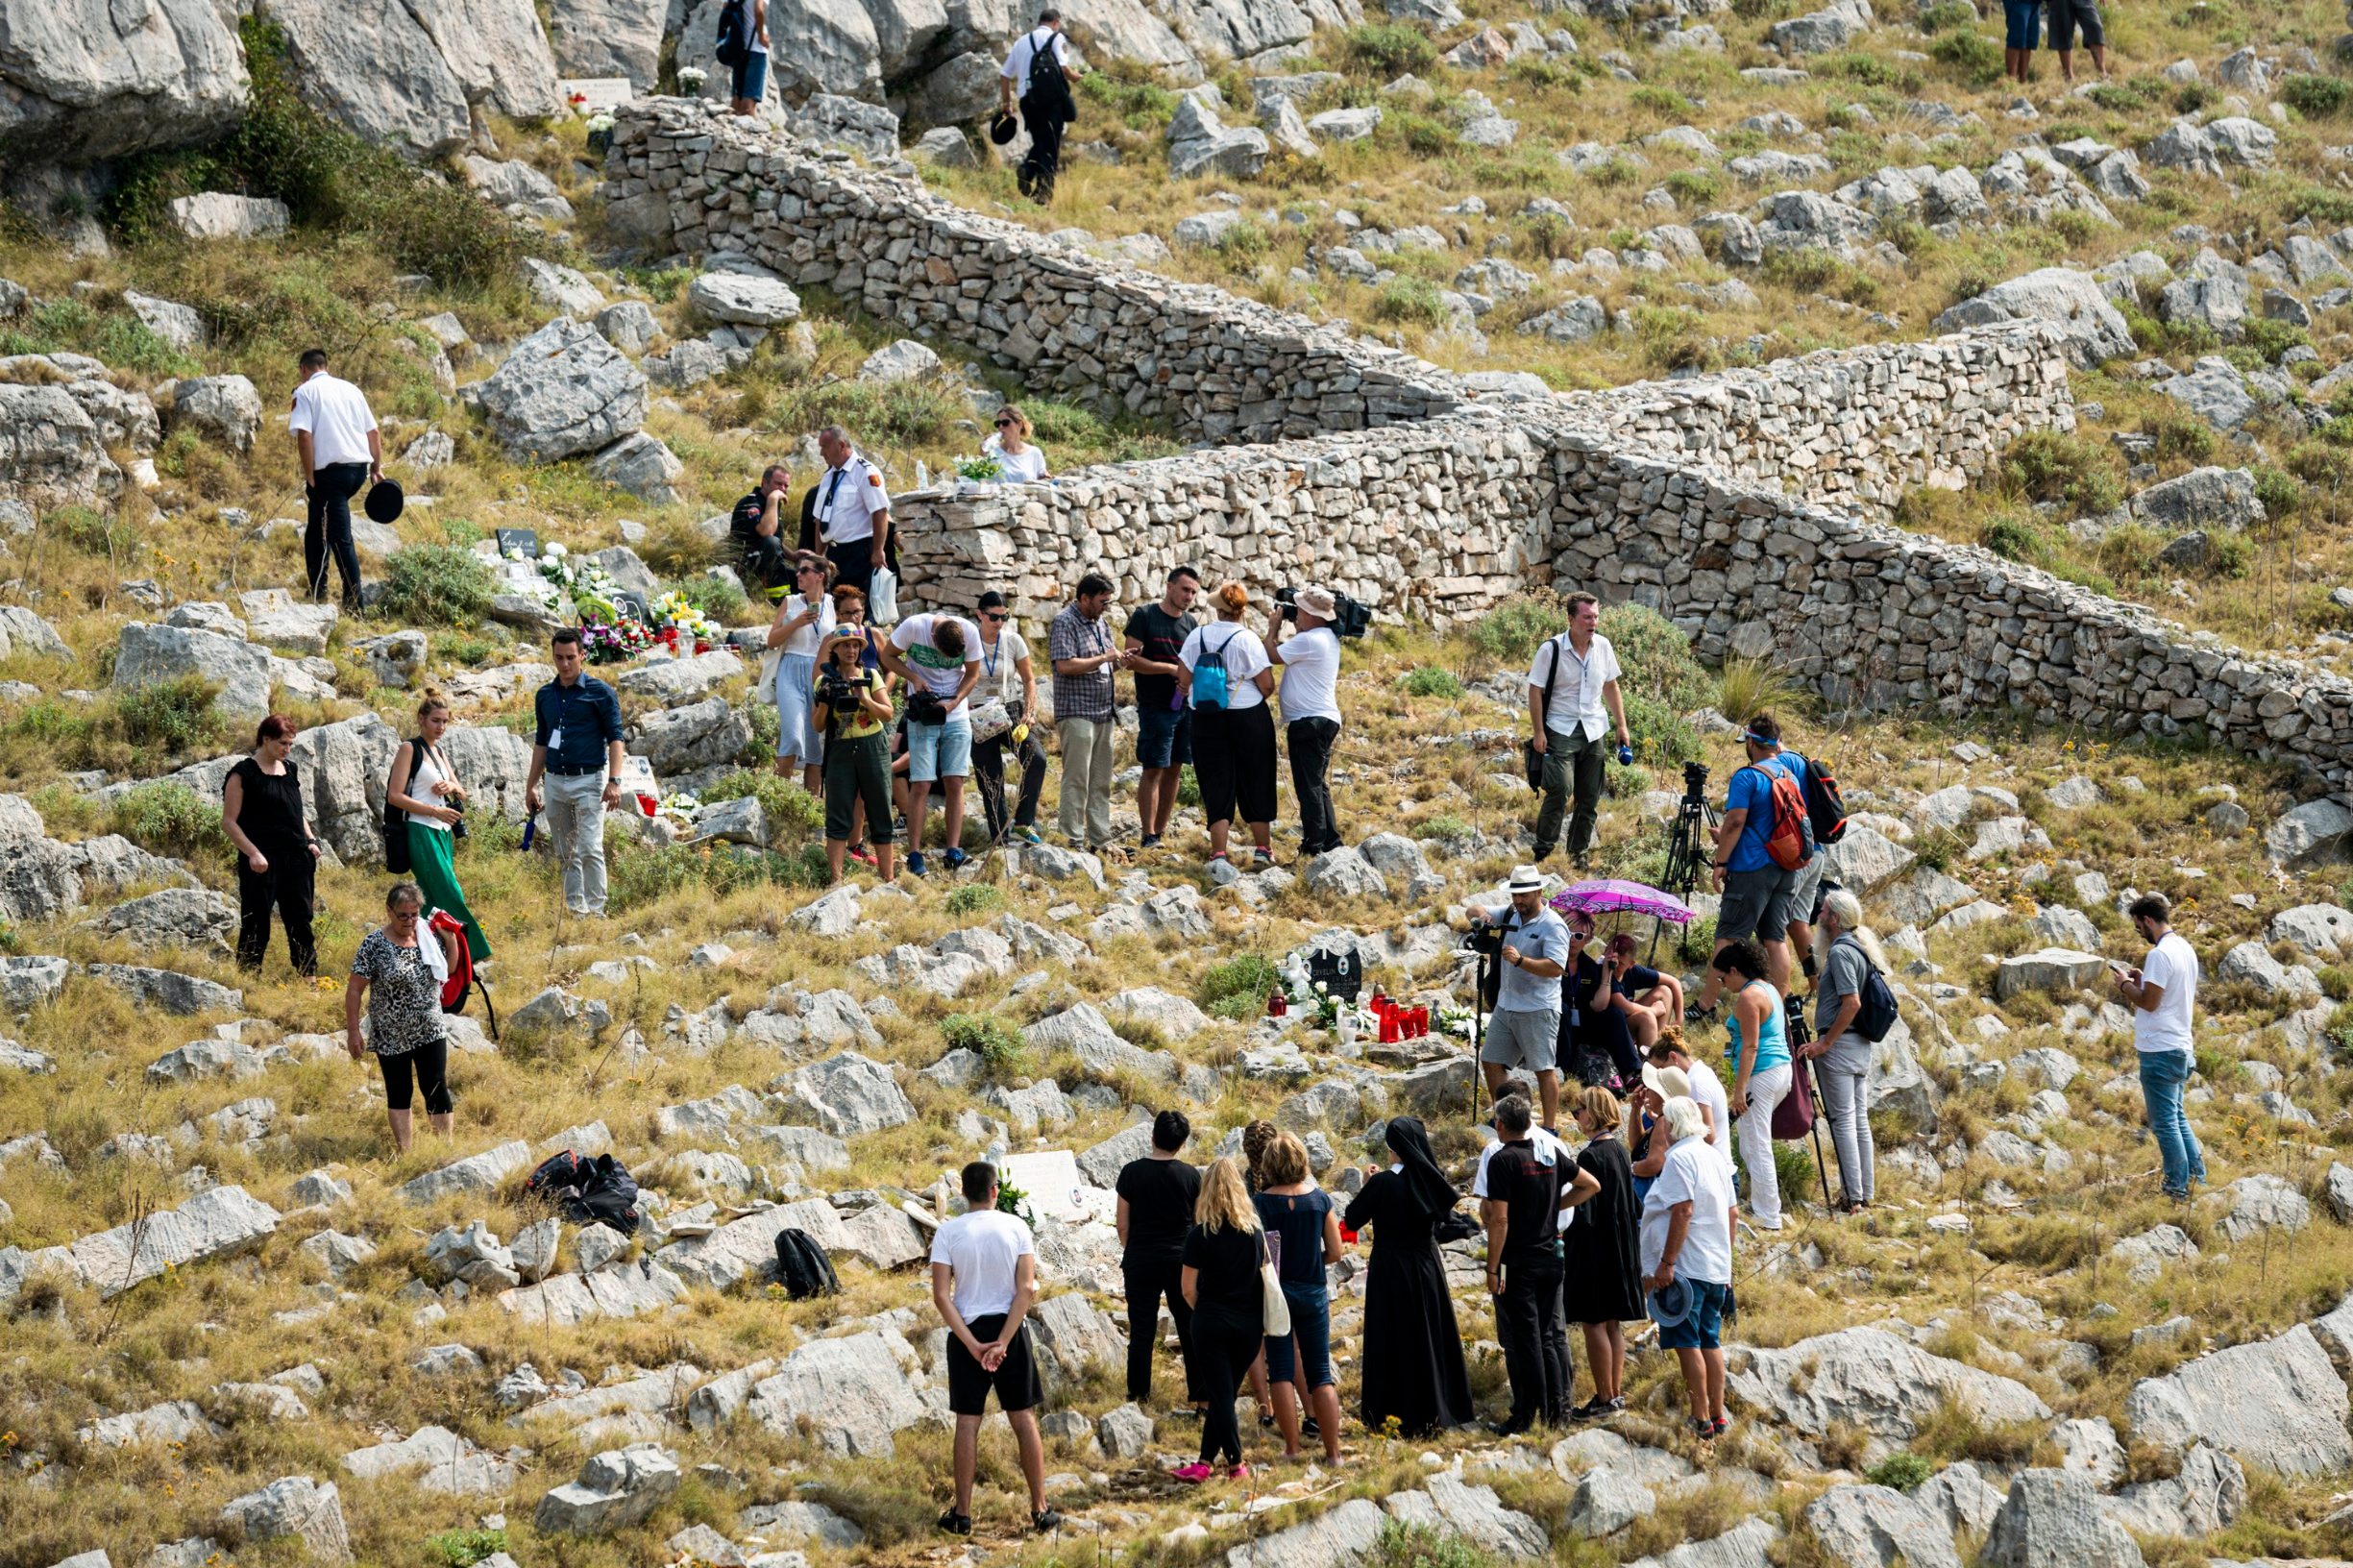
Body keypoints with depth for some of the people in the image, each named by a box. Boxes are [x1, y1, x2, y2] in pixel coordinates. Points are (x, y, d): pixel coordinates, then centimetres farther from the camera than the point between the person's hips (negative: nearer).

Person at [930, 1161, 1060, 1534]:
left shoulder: (948, 1233, -5)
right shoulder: (1015, 1227, -4)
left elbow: (941, 1295, -11)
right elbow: (1027, 1289, -11)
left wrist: (972, 1345, -11)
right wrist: (1002, 1343, -13)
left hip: (967, 1332, 0)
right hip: (1010, 1327, 0)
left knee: (968, 1421, 5)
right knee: (1024, 1419, 8)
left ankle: (962, 1514, 7)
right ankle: (1040, 1510, 10)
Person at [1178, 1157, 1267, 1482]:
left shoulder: (1200, 1235, -11)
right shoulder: (1254, 1232, -1)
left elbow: (1188, 1289, -8)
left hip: (1212, 1322, -4)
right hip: (1250, 1323, 4)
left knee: (1219, 1394, 4)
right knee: (1225, 1392, 13)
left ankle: (1236, 1462, 6)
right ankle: (1207, 1461, 14)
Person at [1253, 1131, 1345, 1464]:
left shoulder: (1261, 1202, -11)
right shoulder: (1320, 1199, -3)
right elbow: (1335, 1252, 1)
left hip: (1276, 1292, -2)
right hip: (1313, 1293, 2)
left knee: (1281, 1371, 6)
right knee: (1320, 1373, 7)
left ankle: (1291, 1448, 5)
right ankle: (1333, 1451, 4)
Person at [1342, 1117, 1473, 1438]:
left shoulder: (1383, 1183, -18)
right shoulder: (1430, 1178, -5)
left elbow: (1352, 1220, -10)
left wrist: (1365, 1185, 2)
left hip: (1390, 1270, -5)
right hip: (1427, 1267, 5)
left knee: (1393, 1342, 3)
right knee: (1429, 1338, 14)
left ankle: (1395, 1417, 5)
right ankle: (1435, 1411, 20)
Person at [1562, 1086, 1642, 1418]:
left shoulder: (1591, 1156, -18)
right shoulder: (1620, 1151, 8)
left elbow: (1584, 1209, -19)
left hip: (1594, 1250, -9)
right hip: (1622, 1249, 9)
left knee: (1594, 1323, -3)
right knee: (1613, 1323, 14)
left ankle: (1604, 1398, -1)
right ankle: (1616, 1393, 18)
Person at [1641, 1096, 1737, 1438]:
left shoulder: (1680, 1159, -13)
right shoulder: (1716, 1157, 14)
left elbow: (1683, 1211, -21)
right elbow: (1730, 1213, 18)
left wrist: (1666, 1262, -20)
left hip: (1686, 1268, -9)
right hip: (1717, 1268, 9)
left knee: (1687, 1344, -5)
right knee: (1710, 1342, 12)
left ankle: (1701, 1419, -5)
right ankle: (1717, 1416, 14)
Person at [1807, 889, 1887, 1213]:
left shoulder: (1840, 952, -15)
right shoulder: (1860, 950, 14)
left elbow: (1852, 1003, -23)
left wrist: (1825, 1042, -20)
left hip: (1839, 1043, -9)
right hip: (1861, 1046, 9)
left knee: (1842, 1119, -7)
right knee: (1859, 1118, 11)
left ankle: (1851, 1196, -9)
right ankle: (1866, 1193, 14)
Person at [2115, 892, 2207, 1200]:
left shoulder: (2160, 955, -20)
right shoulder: (2186, 950, 10)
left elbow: (2150, 1001, -21)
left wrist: (2126, 986, -4)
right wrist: (2143, 981, 14)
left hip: (2160, 1051, -9)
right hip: (2182, 1047, 9)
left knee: (2165, 1123, -1)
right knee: (2177, 1117, 21)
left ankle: (2178, 1188, 3)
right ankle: (2197, 1176, 24)